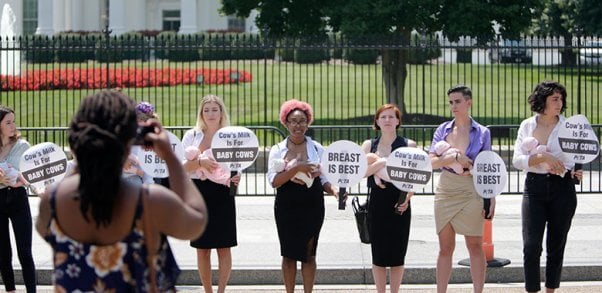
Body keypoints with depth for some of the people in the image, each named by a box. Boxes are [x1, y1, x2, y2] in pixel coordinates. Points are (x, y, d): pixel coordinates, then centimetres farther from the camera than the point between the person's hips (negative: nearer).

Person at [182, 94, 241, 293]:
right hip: (199, 192, 1)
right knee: (202, 248, 5)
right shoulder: (192, 135, 5)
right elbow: (181, 166, -2)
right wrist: (200, 162, -21)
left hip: (222, 194, 0)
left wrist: (236, 177, -14)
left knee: (224, 247, -2)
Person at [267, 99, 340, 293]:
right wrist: (297, 168, -22)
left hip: (312, 208, 0)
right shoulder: (277, 150, 2)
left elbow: (324, 180, 7)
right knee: (289, 253, 4)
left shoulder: (317, 149, 4)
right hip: (286, 209, 0)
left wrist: (334, 191, -13)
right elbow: (273, 181, -10)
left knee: (308, 254, 4)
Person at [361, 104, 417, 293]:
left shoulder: (409, 145, 3)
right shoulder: (369, 145, 7)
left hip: (399, 204, -1)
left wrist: (407, 198, -16)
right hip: (377, 204, 1)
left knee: (397, 253, 2)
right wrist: (381, 163, -21)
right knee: (379, 253, 3)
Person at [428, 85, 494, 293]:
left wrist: (491, 199, -4)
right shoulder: (443, 130, 6)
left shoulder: (482, 133, 2)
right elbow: (432, 162, -2)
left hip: (471, 192, -2)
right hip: (446, 191, 2)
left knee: (475, 245, 1)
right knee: (445, 247, 6)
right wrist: (455, 157, -17)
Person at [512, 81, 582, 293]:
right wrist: (542, 157, -18)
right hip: (534, 187, 0)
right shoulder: (527, 126, 4)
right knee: (531, 246, -10)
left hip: (562, 188, 0)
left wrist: (575, 171, -18)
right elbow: (517, 160, -3)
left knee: (556, 246, 7)